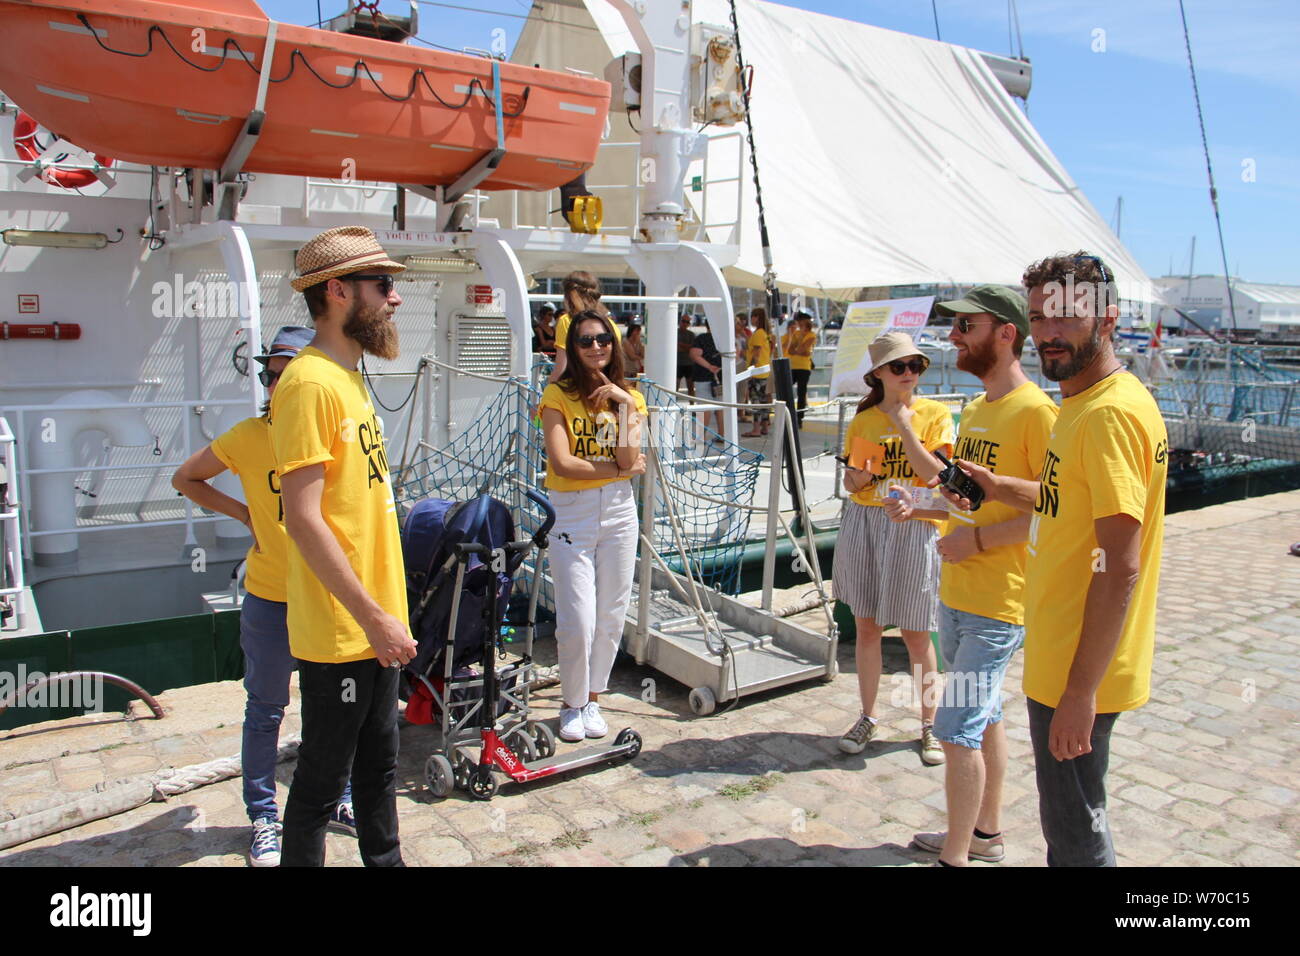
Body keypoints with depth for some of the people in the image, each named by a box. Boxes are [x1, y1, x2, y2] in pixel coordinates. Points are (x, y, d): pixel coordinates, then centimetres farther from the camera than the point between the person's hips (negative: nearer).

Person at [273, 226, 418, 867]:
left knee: (378, 760, 21)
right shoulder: (311, 382, -18)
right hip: (338, 632, -9)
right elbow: (304, 519, -22)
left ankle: (385, 859, 37)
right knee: (323, 778, 6)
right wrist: (373, 617, -21)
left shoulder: (349, 378, 12)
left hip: (375, 624, 9)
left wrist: (385, 614, 16)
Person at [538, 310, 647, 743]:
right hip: (570, 513, -3)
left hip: (618, 511, 4)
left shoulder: (628, 396, 8)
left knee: (611, 616, 8)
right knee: (577, 621, -6)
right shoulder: (558, 395, -3)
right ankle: (572, 703, 18)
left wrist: (626, 405, -12)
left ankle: (593, 699, 27)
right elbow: (562, 462, -14)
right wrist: (617, 468, -7)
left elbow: (629, 460, -7)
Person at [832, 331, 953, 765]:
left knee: (915, 632, 4)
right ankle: (867, 718, 25)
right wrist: (859, 478, -10)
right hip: (863, 523, 3)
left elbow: (934, 473, -14)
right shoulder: (862, 421, 7)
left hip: (914, 528, -3)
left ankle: (929, 724, 21)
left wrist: (904, 425, -14)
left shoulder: (935, 414, -2)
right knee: (866, 626, 9)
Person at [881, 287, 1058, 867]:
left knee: (958, 728, -5)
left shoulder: (1035, 411, -16)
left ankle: (954, 857, 10)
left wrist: (979, 540, -21)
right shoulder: (976, 409, 13)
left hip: (996, 602, -9)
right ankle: (985, 833, 34)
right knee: (984, 718, 20)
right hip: (956, 593, 9)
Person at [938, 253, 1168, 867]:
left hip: (1076, 673, -10)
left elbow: (1120, 568, -25)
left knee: (1075, 834, 6)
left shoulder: (1112, 413, -22)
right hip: (1059, 658, 10)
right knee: (1070, 819, 24)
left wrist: (1080, 690, -24)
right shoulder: (1082, 403, 10)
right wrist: (1001, 488, 8)